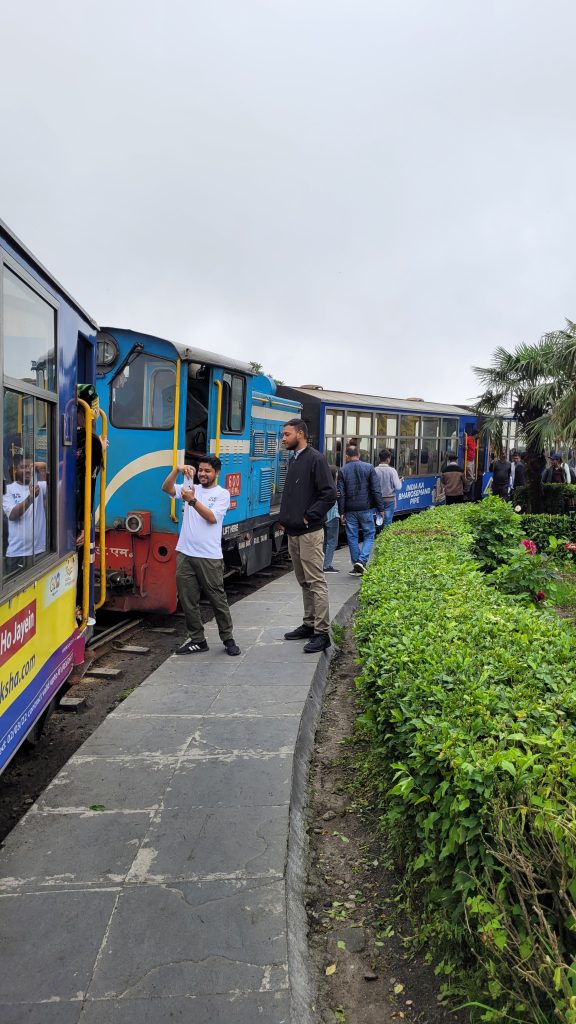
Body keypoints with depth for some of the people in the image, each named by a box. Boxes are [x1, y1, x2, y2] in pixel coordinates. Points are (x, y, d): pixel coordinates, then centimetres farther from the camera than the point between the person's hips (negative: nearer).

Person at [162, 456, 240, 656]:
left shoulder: (222, 494, 0)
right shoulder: (190, 488, 11)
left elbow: (211, 517, -13)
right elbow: (166, 488, -2)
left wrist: (192, 500, -22)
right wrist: (177, 470, -17)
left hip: (209, 557, -4)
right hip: (185, 554, 4)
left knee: (218, 599, 5)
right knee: (188, 600, 8)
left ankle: (228, 639, 19)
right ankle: (197, 640, 20)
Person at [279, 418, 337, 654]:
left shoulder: (315, 459, -10)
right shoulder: (293, 460, 16)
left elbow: (329, 494, -16)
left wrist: (309, 517, -14)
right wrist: (286, 517, 12)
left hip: (309, 532, -9)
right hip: (293, 532, 9)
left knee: (316, 582, -6)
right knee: (304, 581, 15)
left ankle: (322, 633, -2)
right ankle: (309, 625, 24)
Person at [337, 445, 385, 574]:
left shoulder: (343, 471, 1)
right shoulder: (369, 468, 0)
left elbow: (341, 494, -2)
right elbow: (376, 490, -3)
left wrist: (341, 512, 2)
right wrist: (381, 508, 1)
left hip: (350, 510, 1)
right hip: (366, 509, -1)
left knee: (352, 537, 8)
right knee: (369, 535, 9)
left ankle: (356, 566, 11)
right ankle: (362, 560, -9)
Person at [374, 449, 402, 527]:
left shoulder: (375, 470, -7)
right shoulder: (392, 470, -11)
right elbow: (398, 487, -12)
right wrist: (400, 481, 10)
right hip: (389, 500, -2)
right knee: (387, 523, 3)